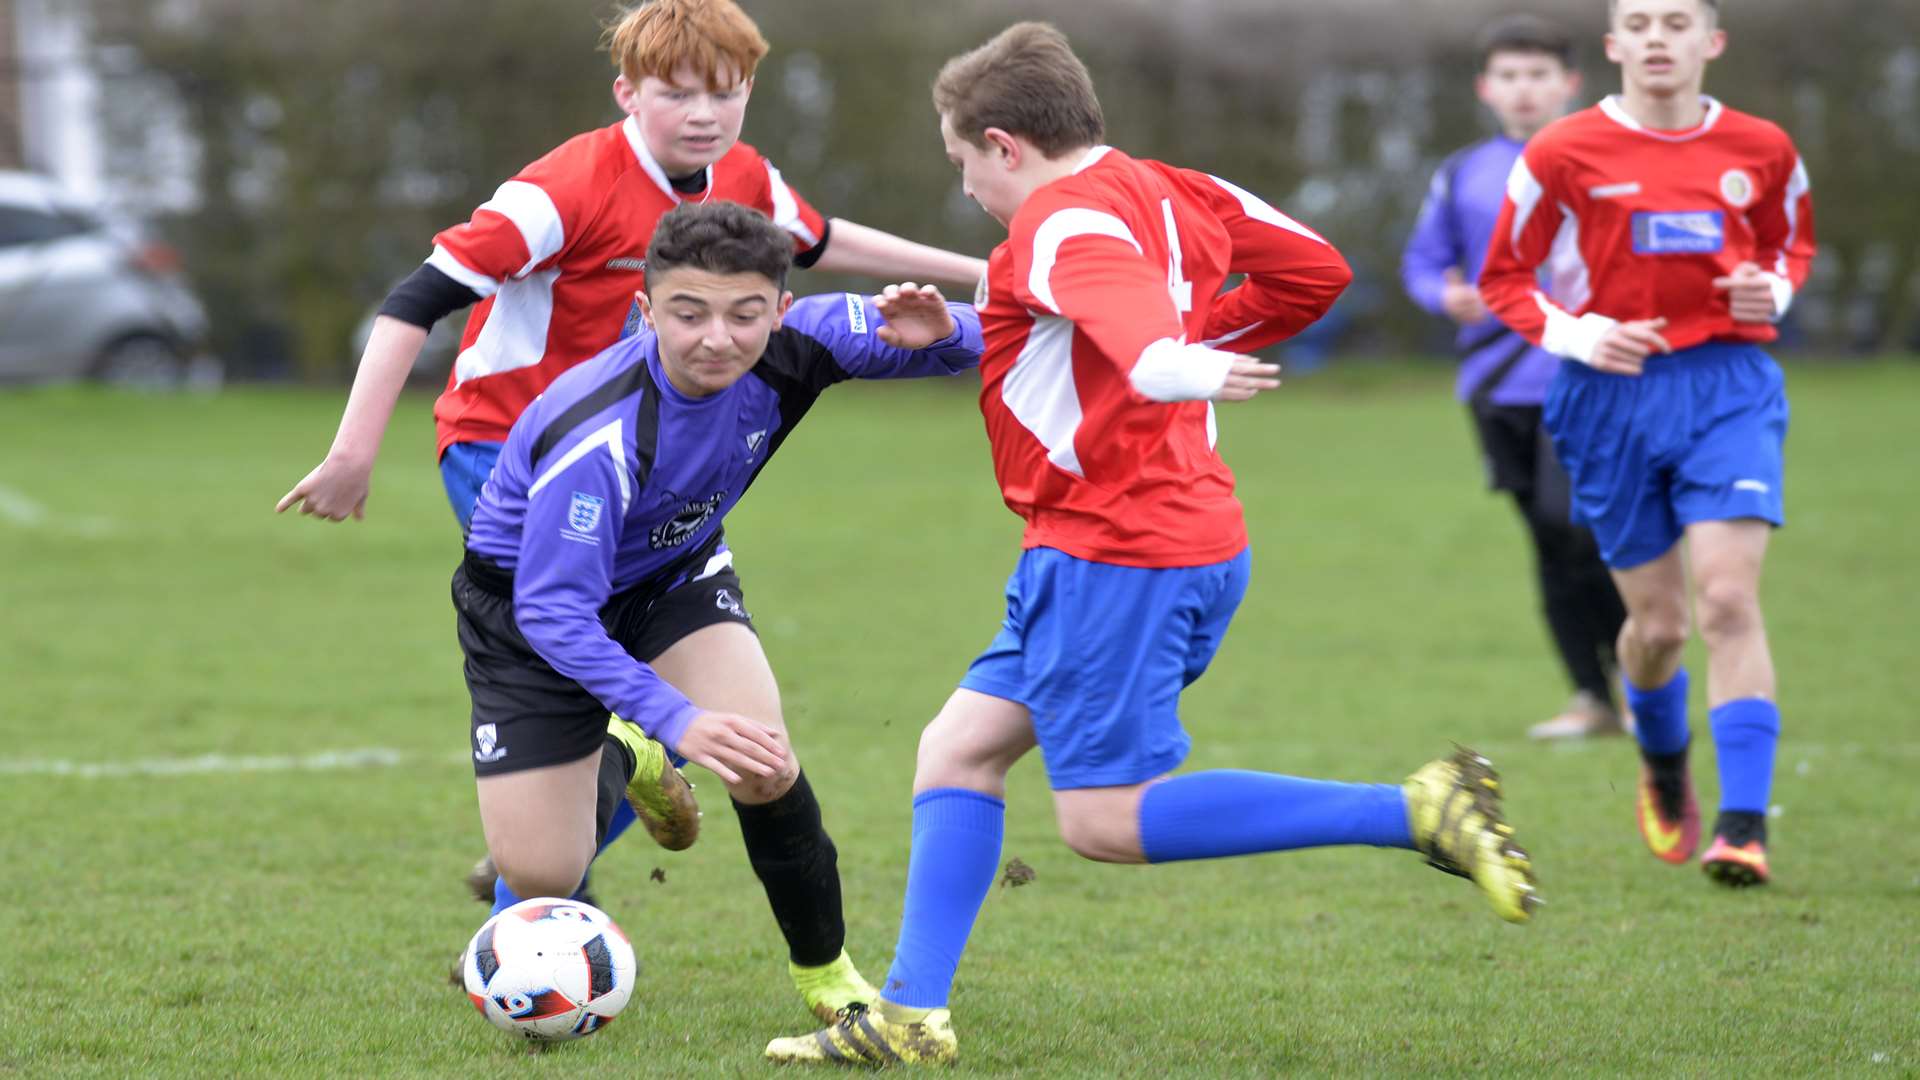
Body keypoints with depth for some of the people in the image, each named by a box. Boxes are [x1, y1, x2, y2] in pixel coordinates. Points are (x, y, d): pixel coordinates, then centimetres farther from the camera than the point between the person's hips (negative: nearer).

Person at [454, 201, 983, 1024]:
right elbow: (553, 612, -37)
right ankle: (615, 758, 31)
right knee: (538, 874, -6)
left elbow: (965, 344, -11)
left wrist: (940, 331, -37)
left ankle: (827, 976, 1)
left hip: (673, 571, 3)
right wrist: (674, 718, -47)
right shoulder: (599, 437, -40)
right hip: (525, 595, -3)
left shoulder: (791, 347, -24)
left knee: (763, 767, -25)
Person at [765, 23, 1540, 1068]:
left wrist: (1164, 363, -58)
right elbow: (1314, 269, 17)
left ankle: (1418, 809, -16)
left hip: (1113, 552, -10)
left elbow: (1122, 289, -37)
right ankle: (910, 1017, 11)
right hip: (1195, 539, 10)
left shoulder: (1062, 220, -14)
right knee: (958, 750, 14)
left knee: (1107, 820, -8)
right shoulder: (1166, 191, 14)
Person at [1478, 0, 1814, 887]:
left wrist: (1774, 291, -1)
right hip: (1613, 393, 0)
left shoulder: (1761, 151, 4)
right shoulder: (1562, 156, -2)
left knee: (1728, 598, -16)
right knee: (1656, 622, 6)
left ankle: (1743, 823, -17)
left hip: (1729, 387, 0)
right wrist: (1575, 334, -13)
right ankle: (1662, 765, 40)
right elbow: (1503, 280, 5)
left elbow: (1793, 244, 22)